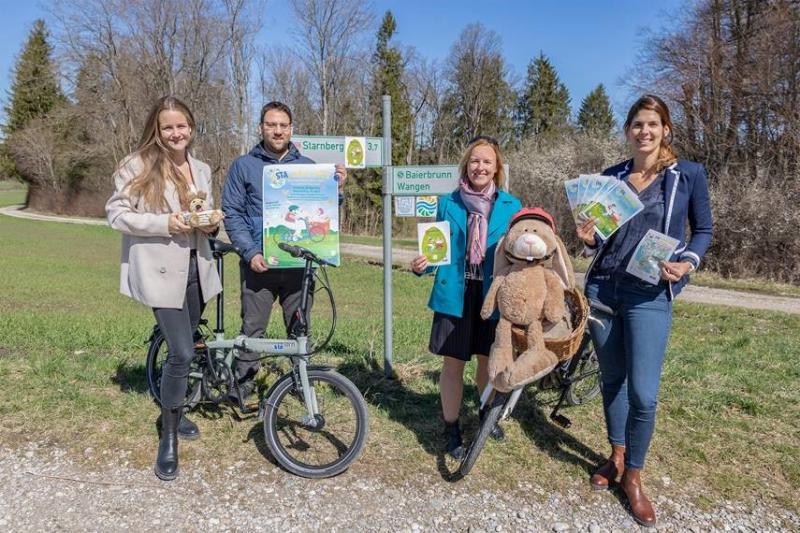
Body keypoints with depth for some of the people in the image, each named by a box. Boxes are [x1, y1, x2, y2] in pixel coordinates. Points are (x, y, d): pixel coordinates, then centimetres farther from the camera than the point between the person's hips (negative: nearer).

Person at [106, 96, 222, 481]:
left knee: (183, 349, 17)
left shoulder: (201, 170, 13)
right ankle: (168, 439, 5)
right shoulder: (137, 166, -6)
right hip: (162, 271, -6)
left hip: (195, 268, 6)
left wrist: (210, 222, -2)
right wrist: (165, 223, -20)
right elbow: (116, 214, -8)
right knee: (182, 352, -12)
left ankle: (175, 415, 38)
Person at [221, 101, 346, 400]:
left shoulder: (308, 167, 11)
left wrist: (337, 190, -7)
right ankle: (242, 386, 18)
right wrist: (250, 252, -11)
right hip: (259, 263, -1)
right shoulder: (242, 166, 5)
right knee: (252, 328, 3)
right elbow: (232, 214, 1)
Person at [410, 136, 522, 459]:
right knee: (453, 364, 5)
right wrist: (422, 265, -15)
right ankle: (451, 429, 22)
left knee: (488, 360, 15)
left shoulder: (511, 206, 1)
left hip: (493, 295, 1)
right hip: (455, 295, -1)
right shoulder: (448, 203, 1)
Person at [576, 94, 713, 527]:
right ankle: (617, 456, 34)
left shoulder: (689, 175, -1)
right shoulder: (611, 177, 7)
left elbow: (703, 230, 7)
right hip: (601, 288, 3)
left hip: (650, 296, -3)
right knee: (611, 379, 14)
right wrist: (589, 240, -8)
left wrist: (688, 262, -12)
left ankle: (633, 476, 17)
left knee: (643, 393, -6)